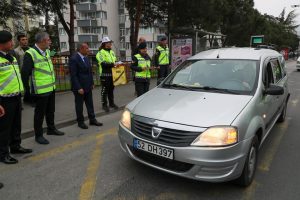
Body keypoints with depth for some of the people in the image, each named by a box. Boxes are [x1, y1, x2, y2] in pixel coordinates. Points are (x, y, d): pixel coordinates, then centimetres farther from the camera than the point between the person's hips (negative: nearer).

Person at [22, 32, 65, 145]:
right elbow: (25, 73, -17)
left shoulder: (47, 51, 9)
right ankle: (38, 135, 20)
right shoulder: (30, 54, -18)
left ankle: (51, 129, 39)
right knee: (40, 113, 5)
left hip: (51, 88, 8)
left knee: (50, 110, 21)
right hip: (40, 90, -8)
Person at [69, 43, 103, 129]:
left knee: (90, 104, 13)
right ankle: (80, 122, 20)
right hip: (79, 87, -7)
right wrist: (79, 88, -20)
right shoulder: (74, 59, -15)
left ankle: (92, 119, 24)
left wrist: (92, 83, 10)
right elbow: (73, 75, -18)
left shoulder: (86, 58, 9)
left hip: (88, 86, 7)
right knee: (79, 105, 7)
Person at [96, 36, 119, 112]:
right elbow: (103, 63, -19)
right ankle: (104, 105, 8)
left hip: (112, 73, 7)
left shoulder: (112, 52, 18)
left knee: (111, 89, 15)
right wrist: (112, 64, -27)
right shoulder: (101, 53, -7)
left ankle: (111, 103, 27)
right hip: (105, 74, -7)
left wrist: (117, 64, 2)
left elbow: (115, 61, 23)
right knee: (105, 89, -2)